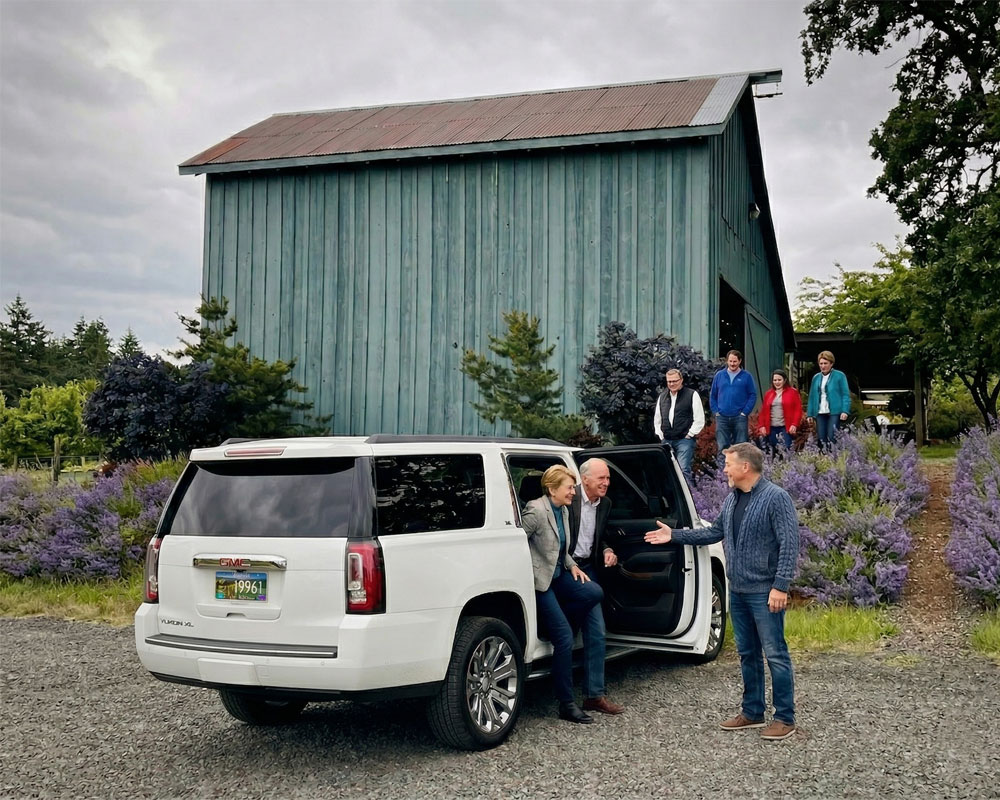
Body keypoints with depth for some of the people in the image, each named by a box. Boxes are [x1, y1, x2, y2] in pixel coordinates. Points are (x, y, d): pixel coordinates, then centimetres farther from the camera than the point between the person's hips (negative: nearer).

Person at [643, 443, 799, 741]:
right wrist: (674, 535, 18)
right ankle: (752, 712, 25)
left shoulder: (776, 498, -13)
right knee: (747, 654, 15)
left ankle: (785, 718, 6)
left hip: (765, 592, -8)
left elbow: (789, 545, -17)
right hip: (737, 591, 8)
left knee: (775, 654, -2)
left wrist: (780, 586, -22)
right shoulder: (732, 499, 12)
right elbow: (715, 532, 21)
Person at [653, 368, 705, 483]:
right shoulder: (662, 396, 16)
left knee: (683, 470, -16)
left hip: (684, 440, -5)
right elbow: (657, 419, 23)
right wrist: (660, 436, 12)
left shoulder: (692, 395, -1)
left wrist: (689, 435, -7)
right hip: (666, 441, 5)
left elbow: (699, 420, -4)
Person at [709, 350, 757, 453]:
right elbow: (712, 396, 11)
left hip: (739, 418, -2)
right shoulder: (719, 375, 9)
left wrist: (745, 412, -8)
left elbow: (753, 395, -1)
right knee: (722, 447, 2)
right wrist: (715, 411, 1)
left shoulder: (746, 376, 2)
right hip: (722, 418, 2)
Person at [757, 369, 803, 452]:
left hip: (786, 427, -4)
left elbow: (798, 410, -2)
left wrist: (794, 425, -12)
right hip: (771, 428, 4)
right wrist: (762, 426, 3)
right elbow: (763, 411, 13)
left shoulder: (793, 392, 4)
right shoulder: (769, 393, 14)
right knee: (771, 451, 2)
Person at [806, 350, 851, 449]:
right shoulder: (816, 378, 14)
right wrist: (810, 413, 11)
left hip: (834, 412, -5)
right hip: (820, 413, 5)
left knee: (832, 439, -12)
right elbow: (812, 396, 16)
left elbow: (846, 395, -4)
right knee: (821, 440, 1)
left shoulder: (839, 376, -1)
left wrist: (845, 411, -15)